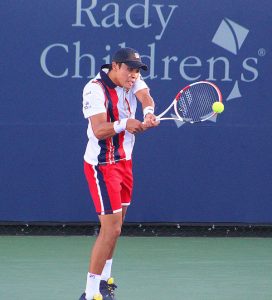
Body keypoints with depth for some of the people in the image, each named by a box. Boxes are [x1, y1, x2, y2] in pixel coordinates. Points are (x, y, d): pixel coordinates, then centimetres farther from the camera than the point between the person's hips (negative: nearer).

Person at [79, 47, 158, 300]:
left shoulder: (132, 80, 0)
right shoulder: (95, 89, -21)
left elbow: (145, 96, -20)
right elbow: (99, 130, -31)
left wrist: (148, 112, -42)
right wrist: (124, 123, -49)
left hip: (124, 160, 8)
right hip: (102, 165, -8)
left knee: (115, 224, 19)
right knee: (111, 228, -15)